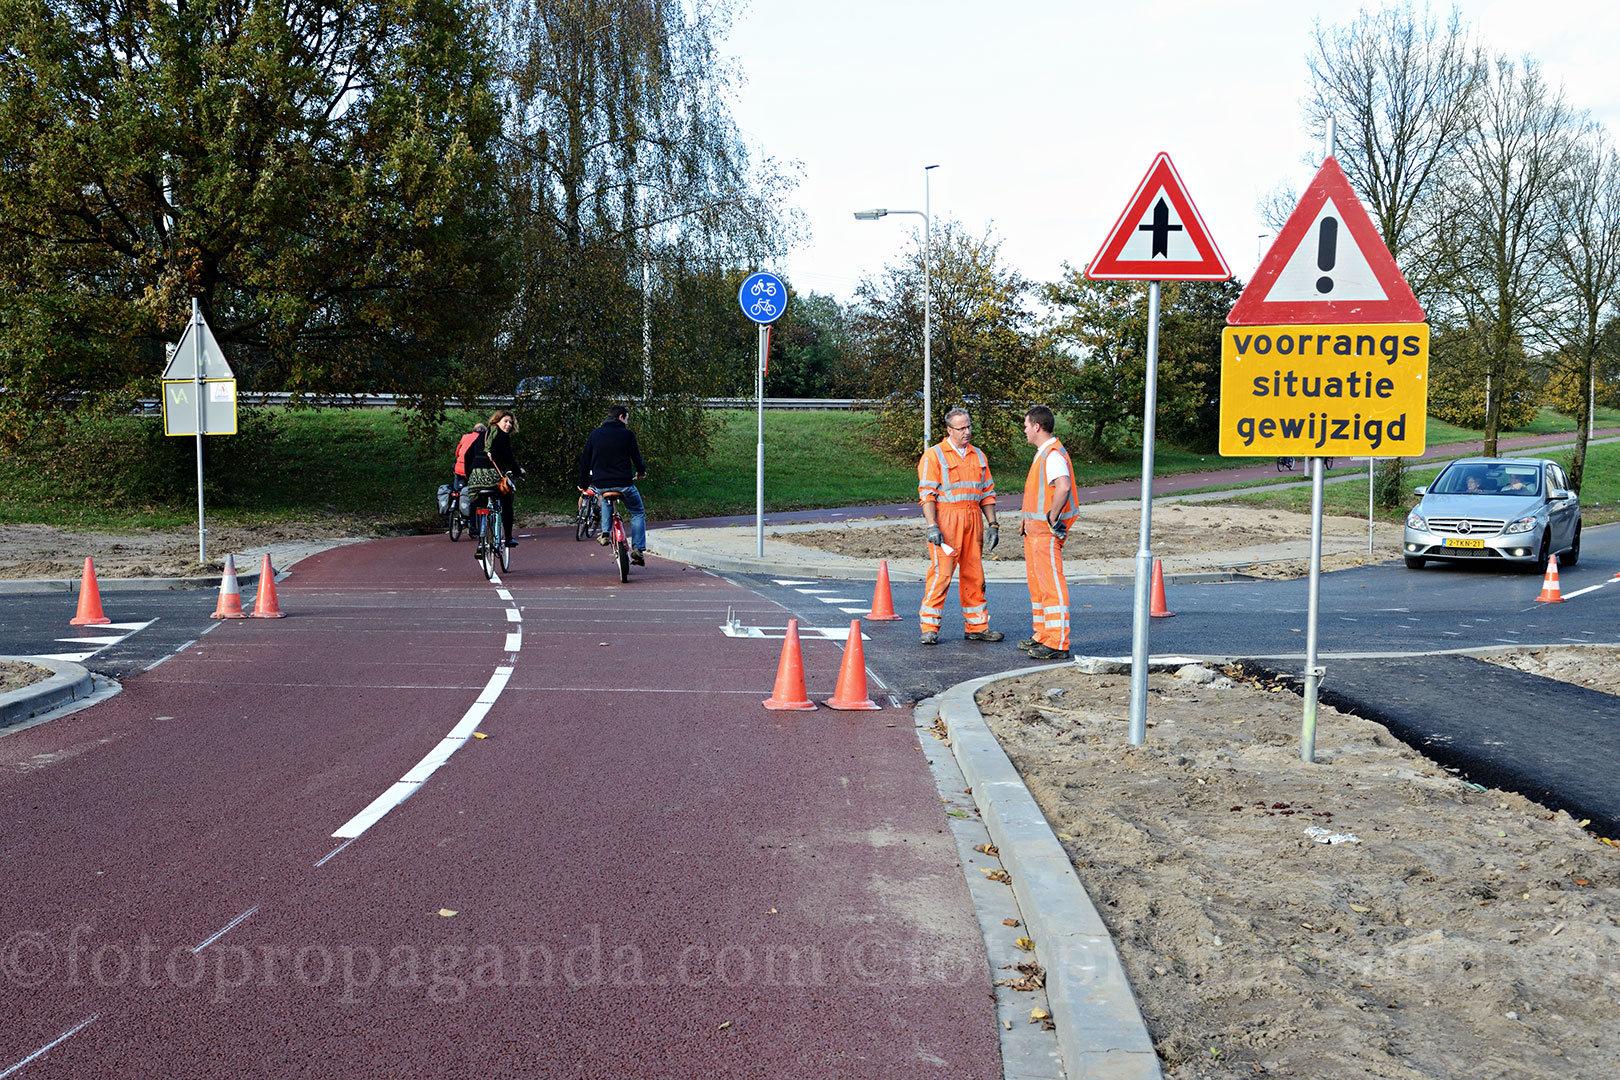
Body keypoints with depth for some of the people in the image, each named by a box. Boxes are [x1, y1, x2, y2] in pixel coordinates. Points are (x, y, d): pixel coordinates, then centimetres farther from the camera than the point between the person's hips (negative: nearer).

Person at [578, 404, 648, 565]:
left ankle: (605, 532, 21)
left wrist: (583, 483, 22)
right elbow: (636, 457, 2)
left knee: (606, 500, 38)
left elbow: (585, 460, 11)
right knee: (638, 513, 14)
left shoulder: (595, 434, 9)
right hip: (624, 483, -4)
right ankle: (638, 549, 1)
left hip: (600, 483, 4)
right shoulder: (627, 434, -3)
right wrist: (641, 471, 24)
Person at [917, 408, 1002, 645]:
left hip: (974, 519, 5)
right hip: (946, 519, -5)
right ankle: (929, 628, -5)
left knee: (974, 574, 7)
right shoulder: (934, 455, -1)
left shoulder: (979, 456, 16)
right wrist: (932, 526, -16)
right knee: (941, 572, -10)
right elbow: (927, 493, -7)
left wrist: (992, 524, 11)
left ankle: (976, 626, 14)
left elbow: (987, 493, 19)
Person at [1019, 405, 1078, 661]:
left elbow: (1063, 487, -34)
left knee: (1052, 586, -9)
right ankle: (1042, 636, 25)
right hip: (1035, 530, 11)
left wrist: (1052, 519, -26)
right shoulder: (1042, 453, 17)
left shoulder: (1053, 454, -17)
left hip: (1047, 532, -11)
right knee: (1037, 584, 17)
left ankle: (1058, 644, -8)